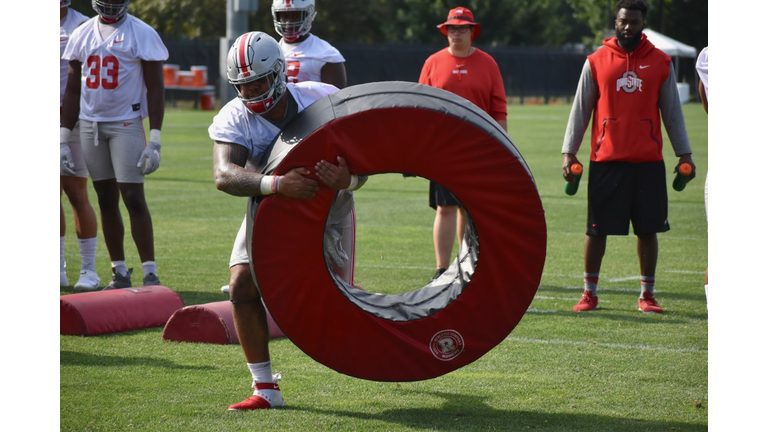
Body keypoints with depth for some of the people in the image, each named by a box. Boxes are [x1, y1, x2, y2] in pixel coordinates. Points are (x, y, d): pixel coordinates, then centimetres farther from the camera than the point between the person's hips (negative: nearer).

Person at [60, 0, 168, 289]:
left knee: (133, 198, -10)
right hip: (90, 125, 5)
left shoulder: (142, 34, -5)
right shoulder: (82, 35, 9)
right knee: (106, 200, 7)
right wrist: (64, 138, 10)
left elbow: (155, 88, -6)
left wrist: (154, 140, -13)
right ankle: (119, 273, 13)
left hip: (126, 124, -5)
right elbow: (73, 90, 14)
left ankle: (150, 273, -5)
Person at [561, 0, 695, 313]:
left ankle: (647, 295, 14)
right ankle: (589, 293, 12)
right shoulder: (597, 61, 3)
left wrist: (684, 154, 6)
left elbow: (672, 112, 10)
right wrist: (569, 152, 0)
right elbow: (580, 109, 6)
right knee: (597, 229, 2)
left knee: (648, 230, 4)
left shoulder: (660, 63, 5)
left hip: (648, 161, 1)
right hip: (606, 161, -1)